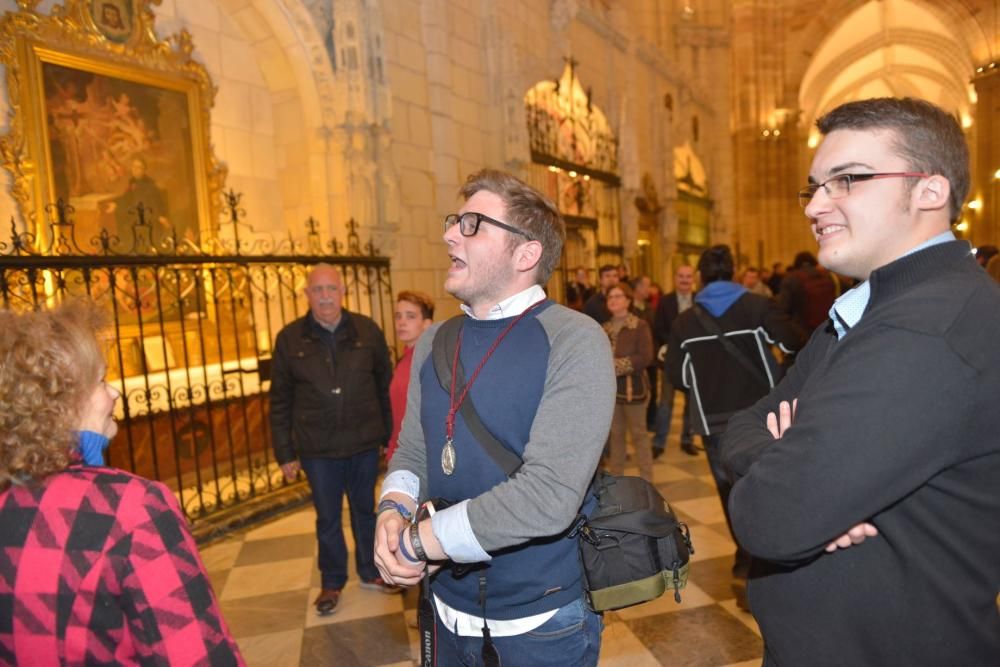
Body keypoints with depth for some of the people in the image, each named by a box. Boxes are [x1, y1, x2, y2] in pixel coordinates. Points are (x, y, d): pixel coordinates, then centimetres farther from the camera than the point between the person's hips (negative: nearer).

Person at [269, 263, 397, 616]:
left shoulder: (367, 331, -3)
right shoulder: (290, 338, -2)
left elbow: (386, 386, 2)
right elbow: (280, 402, 2)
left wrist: (390, 435, 1)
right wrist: (285, 453, 2)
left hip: (364, 443, 1)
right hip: (318, 449, 0)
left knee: (365, 511, 17)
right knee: (327, 518, 14)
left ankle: (370, 572, 38)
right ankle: (332, 583, 34)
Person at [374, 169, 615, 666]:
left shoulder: (574, 342, -19)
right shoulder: (434, 343, 1)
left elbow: (548, 496, -26)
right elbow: (412, 453, 7)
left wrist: (419, 541, -18)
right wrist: (394, 510, -14)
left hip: (541, 622, -5)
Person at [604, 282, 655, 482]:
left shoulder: (640, 326, -6)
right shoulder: (604, 328, 10)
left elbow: (646, 357, -15)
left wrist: (618, 365, -20)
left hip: (632, 387, -4)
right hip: (610, 388, 5)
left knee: (639, 434, 3)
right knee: (615, 434, 12)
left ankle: (646, 479, 11)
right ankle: (615, 477, 22)